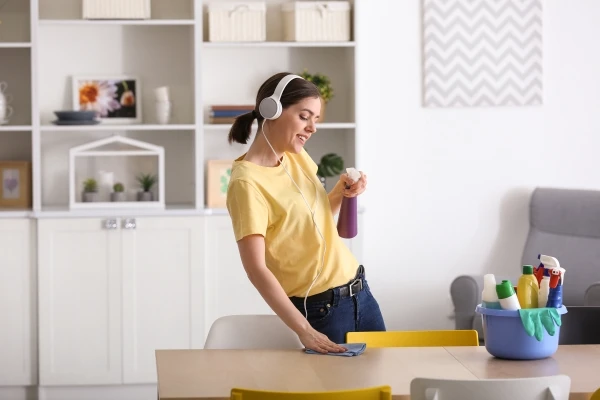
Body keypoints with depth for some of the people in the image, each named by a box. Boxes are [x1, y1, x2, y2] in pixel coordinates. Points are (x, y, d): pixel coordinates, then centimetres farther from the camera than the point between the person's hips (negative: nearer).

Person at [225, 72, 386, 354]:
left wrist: (340, 194, 1)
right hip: (319, 308, -8)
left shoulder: (299, 158, 5)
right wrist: (304, 330, -30)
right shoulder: (247, 182, -19)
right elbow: (256, 269, -24)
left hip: (359, 291, 8)